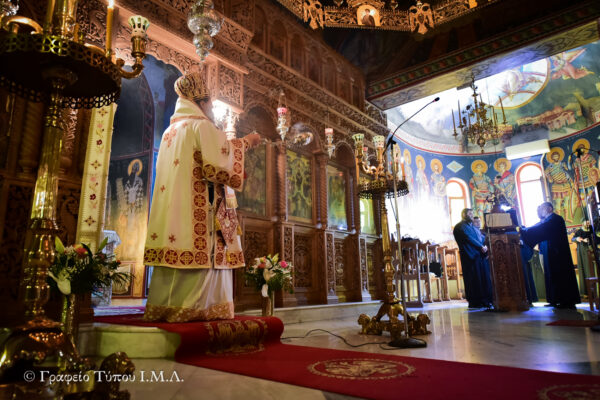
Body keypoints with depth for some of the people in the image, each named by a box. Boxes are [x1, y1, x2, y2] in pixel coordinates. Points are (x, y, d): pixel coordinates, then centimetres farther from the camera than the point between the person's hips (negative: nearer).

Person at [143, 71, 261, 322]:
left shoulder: (171, 130, 22)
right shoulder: (201, 125, -4)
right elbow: (220, 161, -14)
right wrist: (245, 142, -1)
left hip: (172, 203, 9)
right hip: (197, 206, -8)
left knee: (175, 254, 7)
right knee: (200, 253, -8)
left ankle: (163, 306, 10)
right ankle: (192, 307, -8)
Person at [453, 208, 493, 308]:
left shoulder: (473, 226, 24)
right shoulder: (460, 227, -4)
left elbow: (482, 237, 16)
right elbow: (468, 238, -16)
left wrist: (484, 246, -3)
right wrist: (481, 246, -17)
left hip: (481, 255, 8)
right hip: (471, 256, -8)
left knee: (485, 277, 7)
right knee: (475, 279, -6)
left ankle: (485, 300, 13)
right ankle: (475, 302, 1)